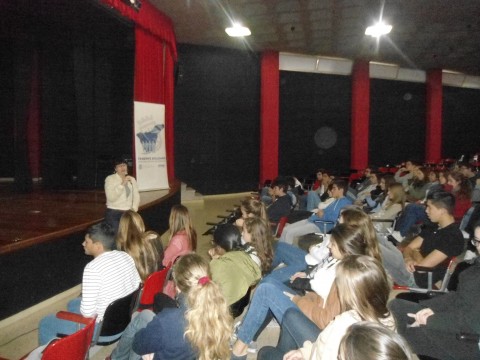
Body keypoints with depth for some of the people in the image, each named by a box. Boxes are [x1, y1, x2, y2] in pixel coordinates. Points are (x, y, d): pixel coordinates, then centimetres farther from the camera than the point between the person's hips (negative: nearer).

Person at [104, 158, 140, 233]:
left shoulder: (132, 179, 9)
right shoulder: (110, 179, -4)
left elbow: (136, 195, 9)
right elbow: (111, 197, -16)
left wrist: (134, 208, -6)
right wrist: (122, 184, -20)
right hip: (113, 214, -3)